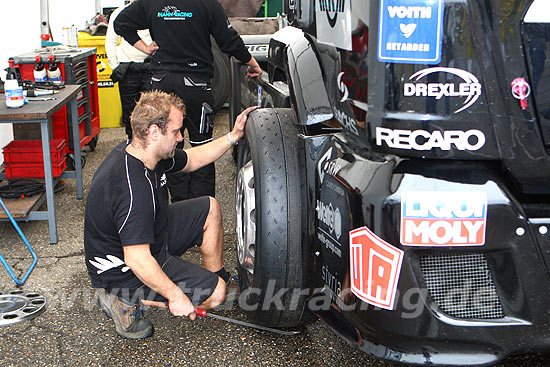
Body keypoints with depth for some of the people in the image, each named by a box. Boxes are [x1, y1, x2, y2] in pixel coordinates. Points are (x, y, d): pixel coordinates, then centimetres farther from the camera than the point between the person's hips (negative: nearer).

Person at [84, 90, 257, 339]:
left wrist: (233, 136, 9)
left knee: (209, 208, 10)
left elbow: (191, 160, 14)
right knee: (215, 294, -12)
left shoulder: (141, 153, -6)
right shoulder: (133, 189, -37)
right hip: (123, 271, -9)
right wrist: (176, 296, -27)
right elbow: (137, 260, -36)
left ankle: (218, 277, 26)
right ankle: (126, 300, -4)